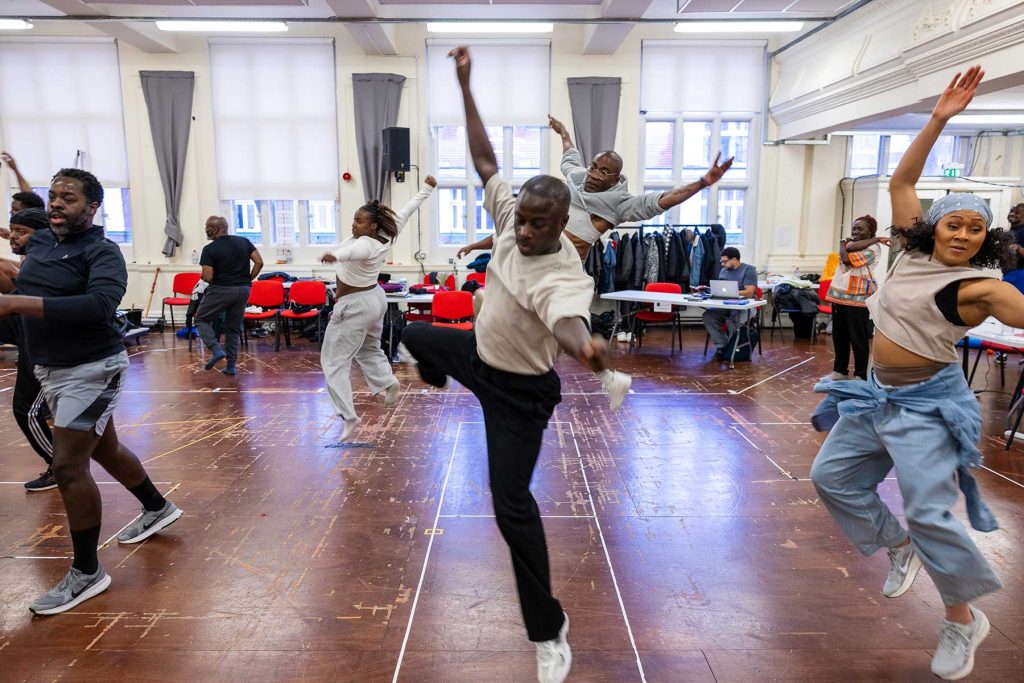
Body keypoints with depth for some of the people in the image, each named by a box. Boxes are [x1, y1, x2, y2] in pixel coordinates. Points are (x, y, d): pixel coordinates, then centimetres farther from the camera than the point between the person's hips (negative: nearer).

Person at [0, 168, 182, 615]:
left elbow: (100, 306, -33)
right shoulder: (38, 242, 5)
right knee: (104, 449, 20)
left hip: (91, 370, -8)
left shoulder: (101, 251, -17)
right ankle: (157, 508, 42)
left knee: (68, 466, -7)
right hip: (51, 370, 8)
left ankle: (86, 573, 8)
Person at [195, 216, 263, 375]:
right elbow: (259, 262, 0)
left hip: (221, 290, -5)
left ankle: (216, 349, -7)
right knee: (234, 328, 14)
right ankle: (231, 365, 13)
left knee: (202, 319, 13)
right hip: (243, 290, 5)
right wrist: (248, 279, 9)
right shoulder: (244, 242, 5)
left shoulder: (209, 249, -9)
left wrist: (203, 277, 10)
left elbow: (207, 277, -13)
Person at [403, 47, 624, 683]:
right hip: (479, 352, 8)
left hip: (519, 391, -8)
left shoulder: (565, 273, -34)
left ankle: (549, 631, 10)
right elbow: (486, 161, -3)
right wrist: (465, 86, -5)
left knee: (512, 504, -8)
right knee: (415, 335, 28)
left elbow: (568, 319, -55)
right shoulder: (513, 215, -13)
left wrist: (586, 346, -79)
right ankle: (442, 382, 67)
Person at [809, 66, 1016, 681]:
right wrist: (939, 120, -1)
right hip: (877, 393, 7)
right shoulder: (916, 254, 2)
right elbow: (902, 181, 5)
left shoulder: (978, 287, -15)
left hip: (927, 402, -6)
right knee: (832, 476, 10)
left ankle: (965, 619, 16)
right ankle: (899, 545, 32)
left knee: (930, 511, -8)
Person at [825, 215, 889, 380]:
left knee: (858, 338, -2)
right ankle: (840, 370, 24)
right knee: (839, 335, 13)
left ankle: (861, 375, 7)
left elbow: (850, 258, -19)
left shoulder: (873, 248, -7)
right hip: (839, 294, 7)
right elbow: (846, 253, -8)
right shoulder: (849, 242, 15)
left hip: (857, 298, -7)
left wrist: (844, 244, -2)